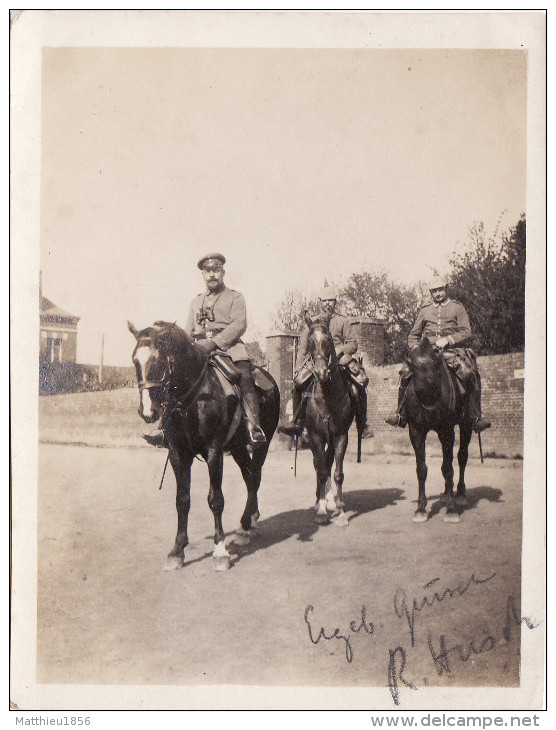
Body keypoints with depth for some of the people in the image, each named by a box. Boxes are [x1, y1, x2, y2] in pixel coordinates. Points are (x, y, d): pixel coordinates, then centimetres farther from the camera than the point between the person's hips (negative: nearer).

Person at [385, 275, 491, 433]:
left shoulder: (457, 308, 15)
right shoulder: (425, 311, 22)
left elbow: (466, 333, 3)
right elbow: (413, 336, 24)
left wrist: (448, 340, -13)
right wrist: (415, 347, 2)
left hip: (452, 352, -2)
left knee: (469, 374, -31)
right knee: (406, 371, -24)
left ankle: (475, 418, -22)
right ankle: (400, 413, -12)